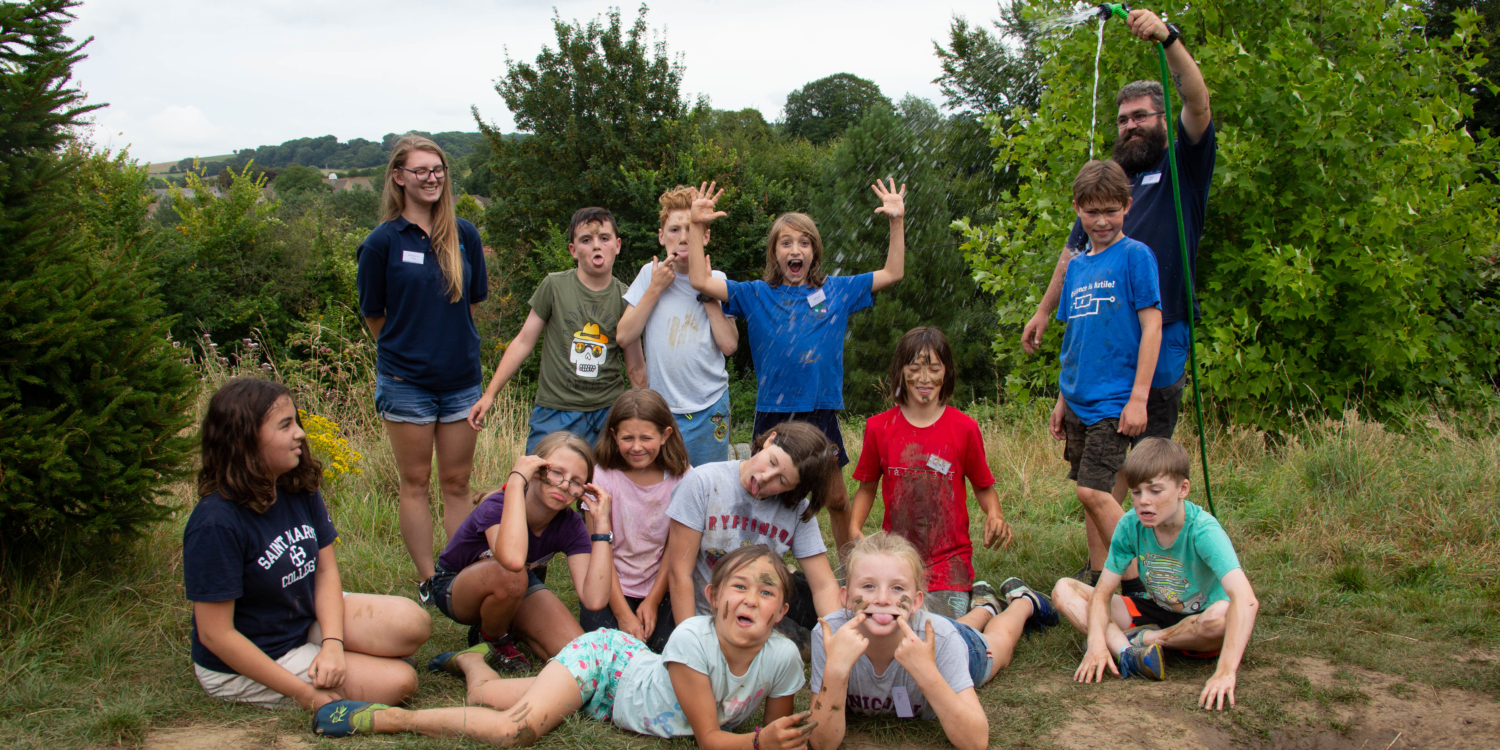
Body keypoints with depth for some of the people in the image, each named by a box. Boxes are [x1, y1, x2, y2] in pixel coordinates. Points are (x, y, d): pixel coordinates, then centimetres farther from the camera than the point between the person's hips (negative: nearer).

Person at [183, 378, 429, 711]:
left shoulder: (301, 489, -4)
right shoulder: (216, 523, -26)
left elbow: (326, 570, -1)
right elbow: (215, 635, -24)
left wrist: (332, 644, -19)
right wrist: (301, 691, -23)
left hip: (309, 619, 7)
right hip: (246, 666, -7)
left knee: (413, 623, -17)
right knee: (398, 681, -17)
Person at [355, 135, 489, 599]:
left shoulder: (464, 235, 2)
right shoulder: (383, 241, -7)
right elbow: (373, 315, 2)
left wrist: (446, 338, 8)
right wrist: (408, 347, 8)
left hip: (461, 377, 3)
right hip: (406, 381, -3)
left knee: (457, 483, 10)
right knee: (415, 483, 7)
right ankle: (428, 582, 16)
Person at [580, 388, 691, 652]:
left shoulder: (680, 478, -6)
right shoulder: (602, 477, -10)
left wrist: (652, 601, -8)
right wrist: (623, 614, -14)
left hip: (658, 588, 1)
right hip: (610, 590, -1)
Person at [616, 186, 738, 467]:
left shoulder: (717, 280, 3)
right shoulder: (650, 275, 3)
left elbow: (729, 344, -8)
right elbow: (624, 337, -6)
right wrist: (656, 288, -8)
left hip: (710, 407, 1)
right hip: (661, 406, -1)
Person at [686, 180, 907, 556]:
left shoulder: (837, 291, 7)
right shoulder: (756, 295, 3)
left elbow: (892, 273, 7)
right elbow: (700, 281, -5)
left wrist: (897, 221, -2)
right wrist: (697, 227, -11)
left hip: (822, 411, 1)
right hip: (773, 412, -1)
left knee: (836, 499, 10)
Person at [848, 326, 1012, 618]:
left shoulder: (964, 428, -1)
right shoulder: (879, 427, 2)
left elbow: (983, 486, 9)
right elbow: (867, 486, 12)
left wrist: (994, 515, -12)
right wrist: (855, 526, -5)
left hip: (948, 559, -2)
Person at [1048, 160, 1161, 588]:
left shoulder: (1134, 255, -6)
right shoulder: (1077, 266, 13)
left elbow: (1151, 326, -10)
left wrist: (1139, 397, -15)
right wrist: (1062, 399, 17)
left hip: (1114, 400, -7)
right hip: (1079, 401, 7)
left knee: (1094, 492, -14)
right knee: (1090, 495, 10)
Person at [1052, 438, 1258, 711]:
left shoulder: (1203, 530, -28)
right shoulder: (1130, 525, -15)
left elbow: (1246, 600, -42)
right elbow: (1102, 593, -11)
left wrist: (1226, 672, -52)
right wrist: (1096, 643, -32)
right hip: (1154, 611, 4)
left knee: (1224, 616, -40)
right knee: (1064, 589, -11)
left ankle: (1143, 639, -14)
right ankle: (1126, 651, -35)